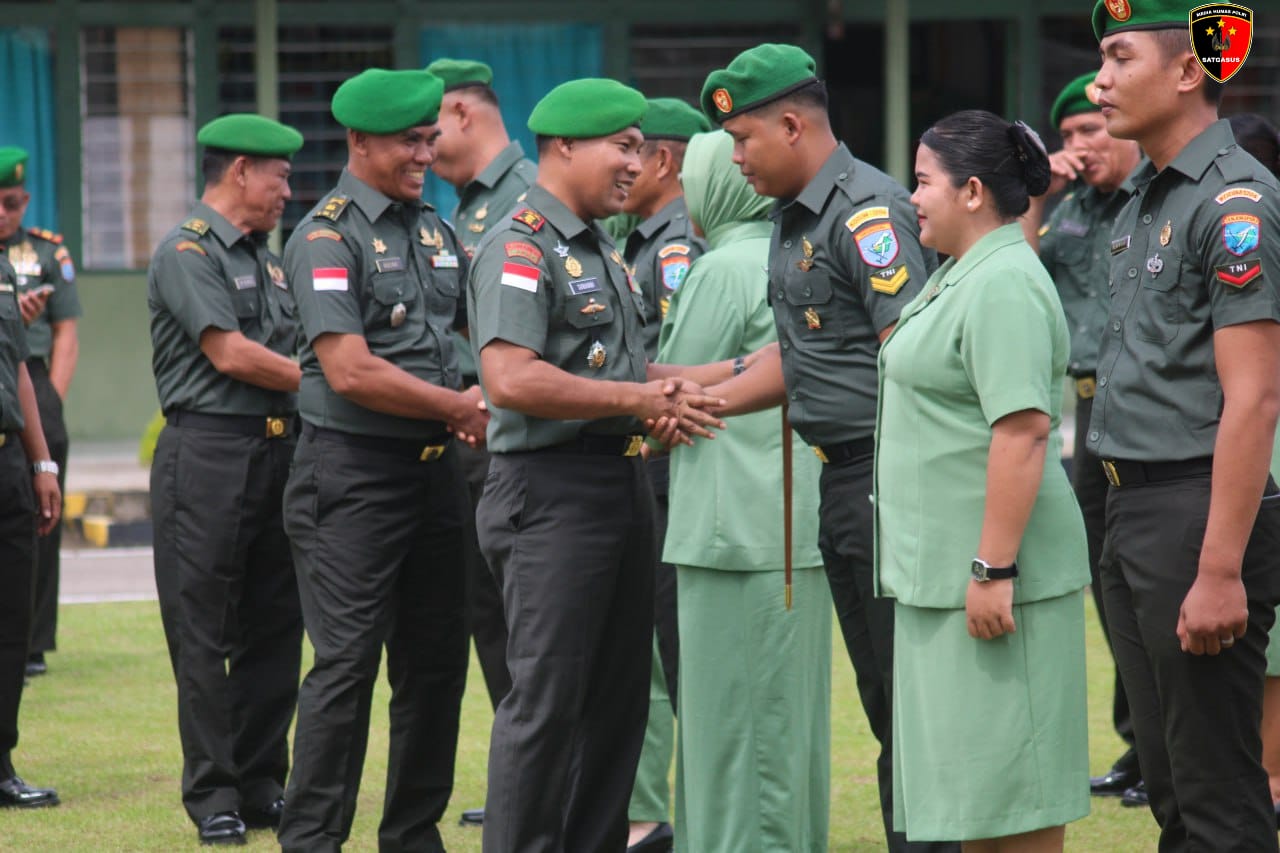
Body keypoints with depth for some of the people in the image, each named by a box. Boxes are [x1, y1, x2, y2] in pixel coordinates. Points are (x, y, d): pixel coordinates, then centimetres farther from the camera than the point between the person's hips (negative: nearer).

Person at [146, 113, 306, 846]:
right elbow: (230, 353, -15)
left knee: (274, 630, 9)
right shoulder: (188, 252, -8)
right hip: (211, 453, -8)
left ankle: (262, 785, 16)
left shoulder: (265, 257, 18)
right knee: (205, 635, -3)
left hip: (277, 450, 8)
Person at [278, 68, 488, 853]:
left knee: (437, 661, 10)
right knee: (348, 662, -9)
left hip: (435, 468, 7)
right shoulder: (328, 237, -10)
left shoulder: (437, 231, 14)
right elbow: (349, 371, -18)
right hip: (354, 472, -7)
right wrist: (459, 407, -10)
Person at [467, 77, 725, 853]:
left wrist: (678, 386, 11)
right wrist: (639, 398, -19)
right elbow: (511, 378, -24)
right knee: (547, 697, -8)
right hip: (552, 491, -10)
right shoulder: (521, 248, -12)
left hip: (622, 484, 10)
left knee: (618, 694, 11)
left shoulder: (603, 251, 19)